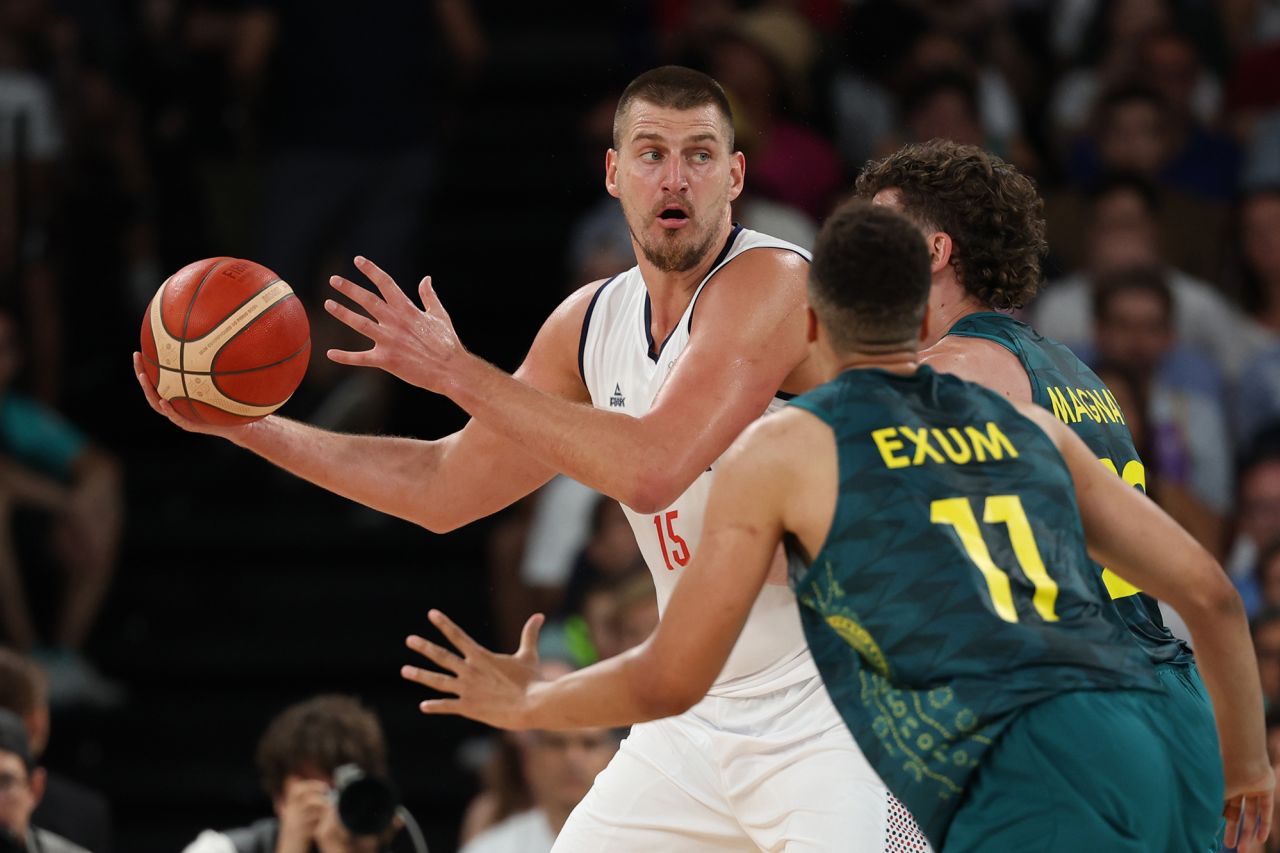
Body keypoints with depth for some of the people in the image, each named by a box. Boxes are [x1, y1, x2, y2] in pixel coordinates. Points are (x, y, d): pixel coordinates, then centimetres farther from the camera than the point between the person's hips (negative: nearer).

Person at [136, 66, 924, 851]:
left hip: (829, 717, -8)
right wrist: (243, 425, 9)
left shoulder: (772, 284, -17)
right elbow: (444, 488, 15)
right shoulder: (591, 323, 7)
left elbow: (652, 470, -29)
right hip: (699, 720, 8)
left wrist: (461, 373, -23)